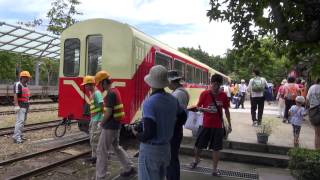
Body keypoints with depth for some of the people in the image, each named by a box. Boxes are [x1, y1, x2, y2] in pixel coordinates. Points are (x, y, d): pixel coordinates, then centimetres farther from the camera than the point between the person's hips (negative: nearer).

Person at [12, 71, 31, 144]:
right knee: (20, 121, -13)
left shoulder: (26, 85, 16)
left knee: (23, 121, 13)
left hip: (26, 105, 10)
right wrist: (16, 105, -27)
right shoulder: (18, 84, -13)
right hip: (20, 105, -9)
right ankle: (16, 137, -10)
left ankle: (19, 135, 22)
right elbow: (15, 95, -20)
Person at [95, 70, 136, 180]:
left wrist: (102, 123, -6)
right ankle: (129, 168, 31)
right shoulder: (115, 91, 10)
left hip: (110, 127, -10)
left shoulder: (110, 93, -20)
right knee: (116, 147, 23)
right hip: (116, 125, 10)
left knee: (101, 151, 0)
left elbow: (108, 112, -22)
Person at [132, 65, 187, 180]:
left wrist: (137, 135, -6)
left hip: (150, 149, -7)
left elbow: (149, 133, -25)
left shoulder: (149, 103, -23)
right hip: (166, 147, 7)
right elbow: (183, 118, 16)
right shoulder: (173, 100, -1)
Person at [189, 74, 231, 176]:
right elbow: (198, 107, -1)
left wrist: (229, 124, 8)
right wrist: (205, 109, -22)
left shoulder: (223, 95, -3)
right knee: (198, 145, 10)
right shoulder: (204, 94, -9)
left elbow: (226, 110, 8)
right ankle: (196, 160, 40)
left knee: (216, 148, 6)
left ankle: (215, 169, 22)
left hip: (218, 126, 1)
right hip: (206, 125, -1)